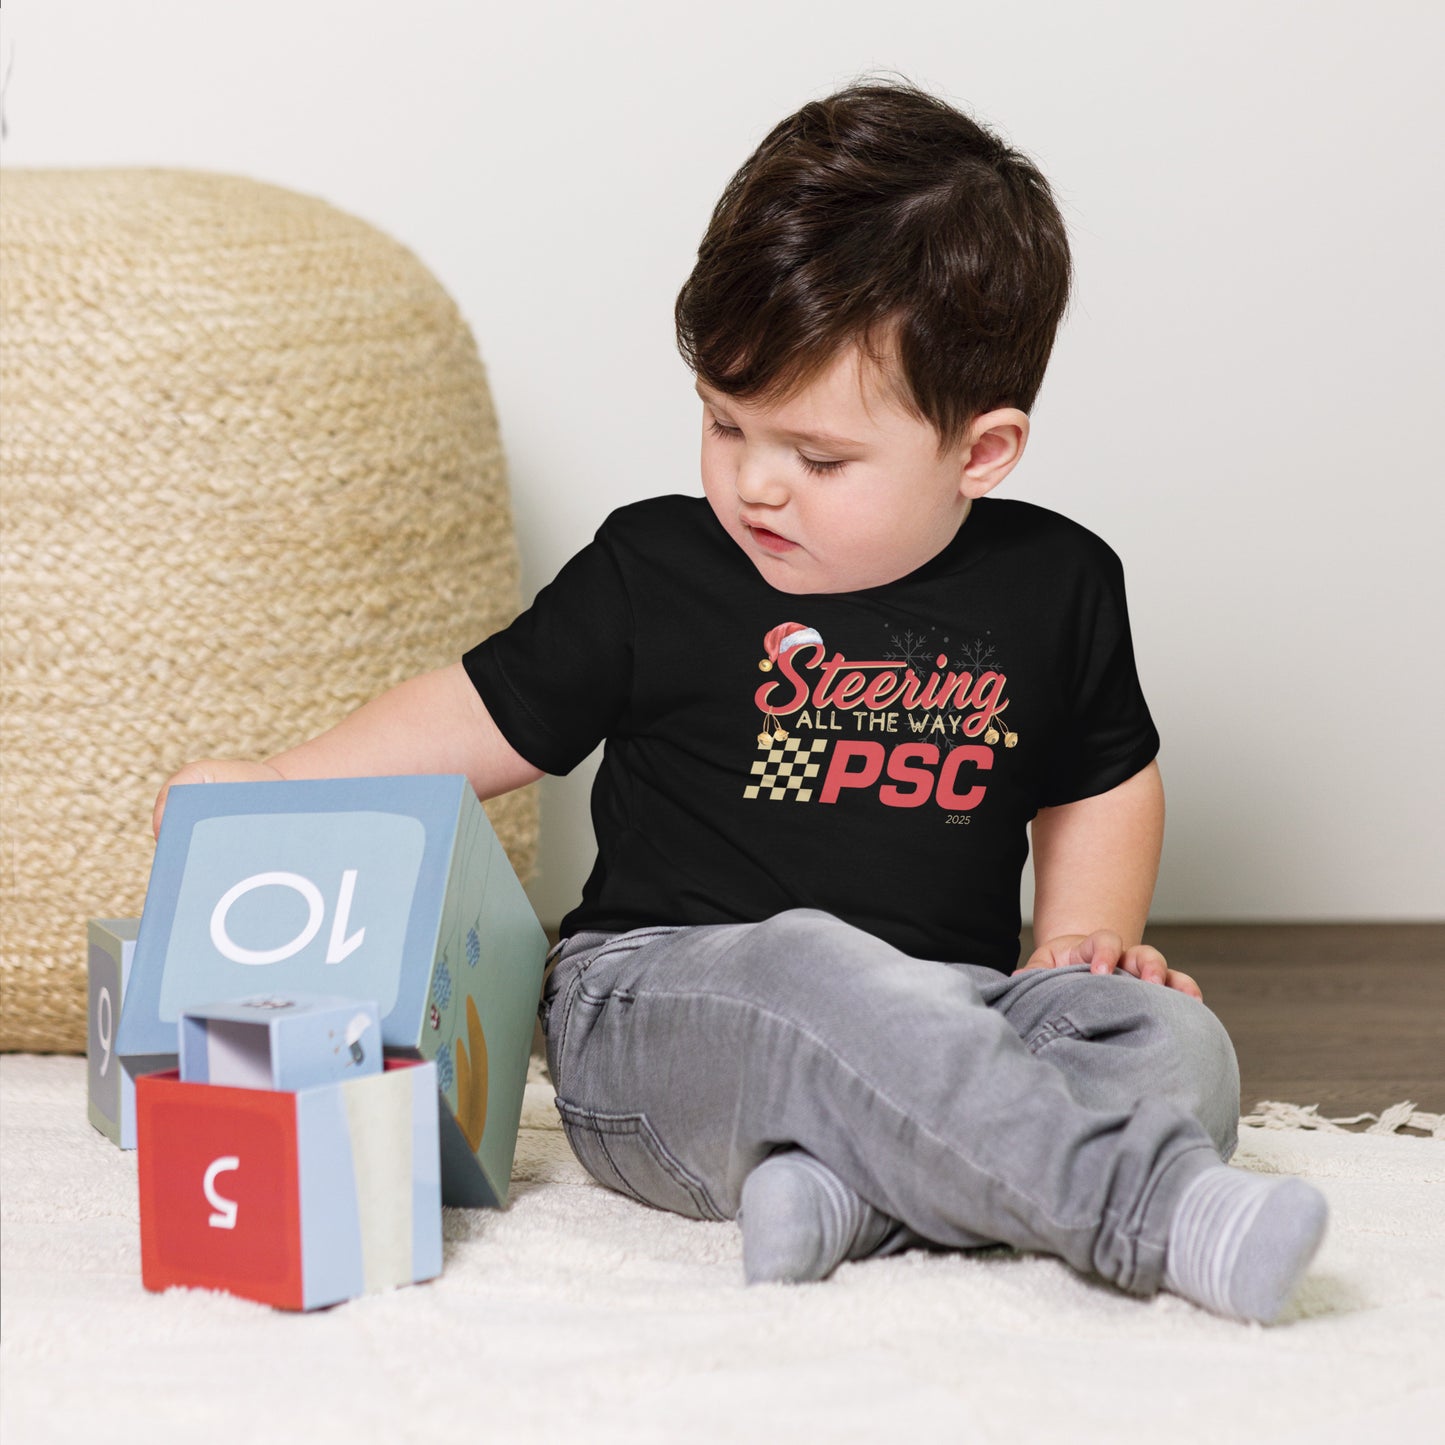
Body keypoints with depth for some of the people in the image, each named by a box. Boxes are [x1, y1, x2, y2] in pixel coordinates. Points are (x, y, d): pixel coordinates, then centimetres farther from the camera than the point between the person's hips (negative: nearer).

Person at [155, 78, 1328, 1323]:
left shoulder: (1055, 588, 7)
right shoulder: (653, 573, 2)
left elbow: (1104, 781, 23)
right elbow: (489, 718, 10)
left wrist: (1086, 936, 7)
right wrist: (278, 788, 0)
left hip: (948, 1006, 3)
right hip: (656, 1007, -3)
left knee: (1173, 1042, -22)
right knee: (810, 968, -37)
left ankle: (844, 1190, -41)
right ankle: (1152, 1210, -45)